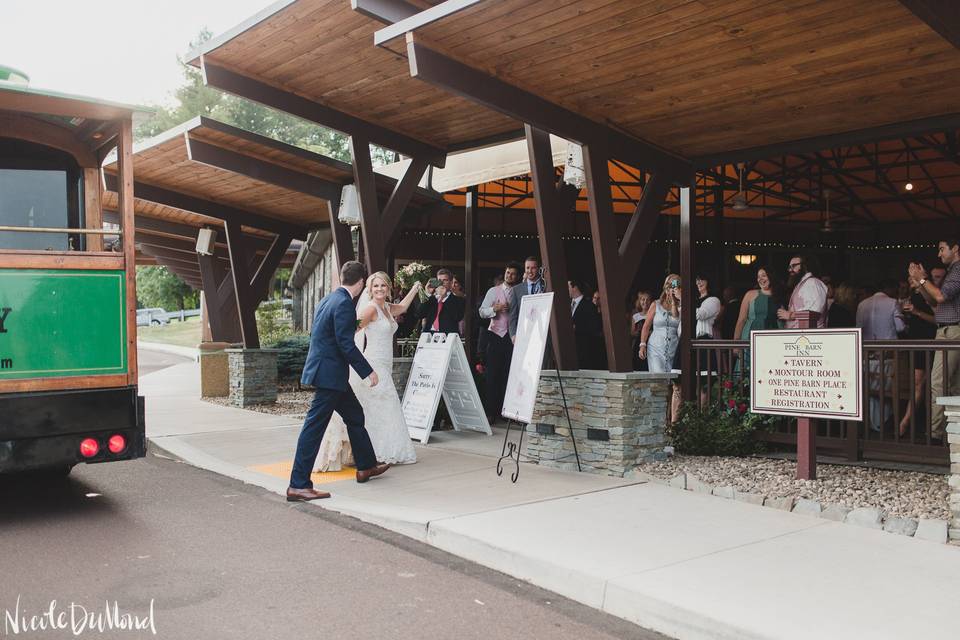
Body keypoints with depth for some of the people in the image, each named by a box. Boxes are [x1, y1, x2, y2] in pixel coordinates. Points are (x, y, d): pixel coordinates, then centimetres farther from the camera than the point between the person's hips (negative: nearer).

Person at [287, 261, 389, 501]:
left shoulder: (328, 300, 12)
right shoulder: (344, 304, -17)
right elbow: (346, 344, -20)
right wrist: (368, 371, -14)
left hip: (324, 371, 10)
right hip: (330, 375, -10)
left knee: (355, 416, 20)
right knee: (314, 427, -7)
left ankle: (366, 466, 33)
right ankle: (298, 485, -2)